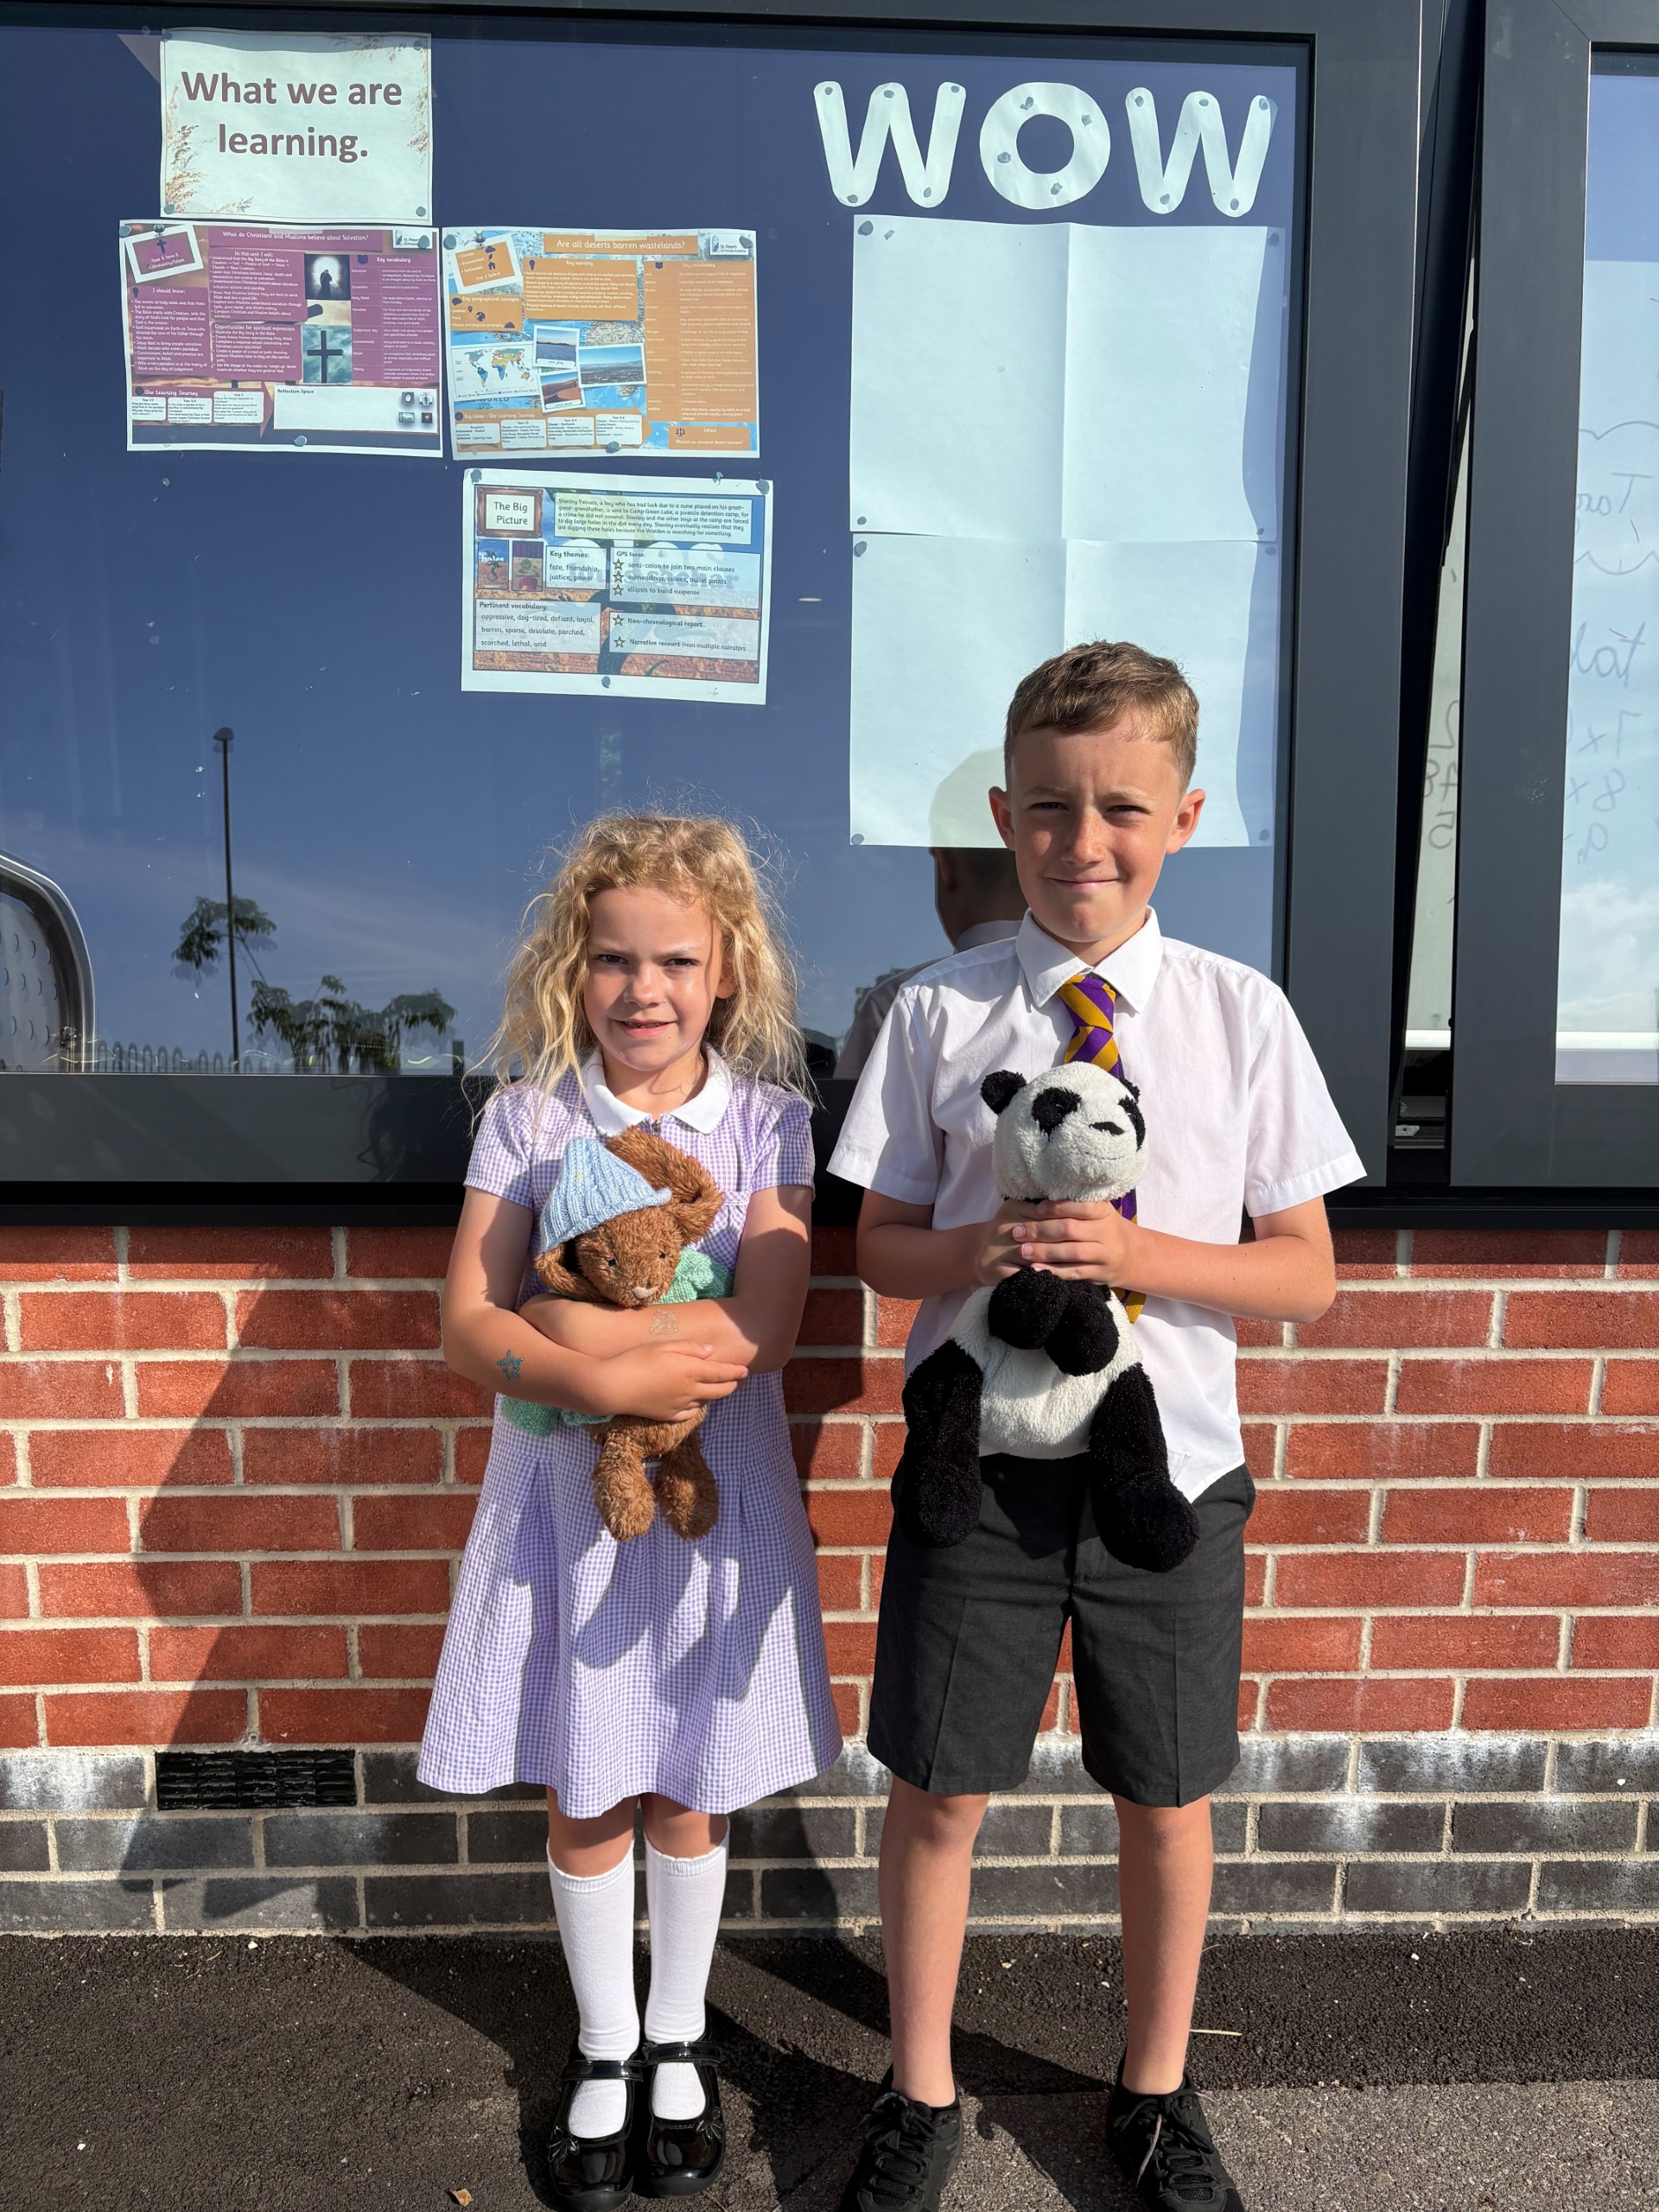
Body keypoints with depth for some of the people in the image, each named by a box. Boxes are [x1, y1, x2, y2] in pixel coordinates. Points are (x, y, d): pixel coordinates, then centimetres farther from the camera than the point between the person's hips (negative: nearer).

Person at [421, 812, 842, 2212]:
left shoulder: (767, 1120, -6)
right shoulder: (530, 1116, -3)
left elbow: (761, 1331, -16)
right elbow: (468, 1327, -10)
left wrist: (576, 1331, -20)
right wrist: (612, 1376, -25)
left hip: (713, 1495, 0)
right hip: (564, 1492, 1)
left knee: (689, 1792, 15)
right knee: (584, 1798, 15)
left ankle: (678, 2043, 42)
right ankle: (604, 2051, 41)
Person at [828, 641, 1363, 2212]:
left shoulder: (1243, 1016, -3)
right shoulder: (940, 1013, -4)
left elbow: (1307, 1273, -2)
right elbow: (878, 1245, 2)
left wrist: (1145, 1255, -19)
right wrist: (979, 1250, -19)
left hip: (1169, 1460, 1)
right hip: (981, 1454, 0)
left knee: (1167, 1796, 17)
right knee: (942, 1788, 12)